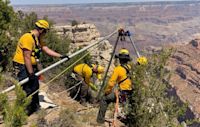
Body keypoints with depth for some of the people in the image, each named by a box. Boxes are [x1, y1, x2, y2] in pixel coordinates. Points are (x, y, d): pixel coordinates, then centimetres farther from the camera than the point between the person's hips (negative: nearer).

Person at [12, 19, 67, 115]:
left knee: (35, 86, 19)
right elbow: (27, 57, -25)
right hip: (22, 67, -10)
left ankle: (35, 107, 35)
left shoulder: (38, 39, 9)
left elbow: (47, 50, 9)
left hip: (31, 66, 10)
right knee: (27, 89, -7)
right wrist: (31, 73, -23)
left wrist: (61, 56, 4)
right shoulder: (28, 38, -23)